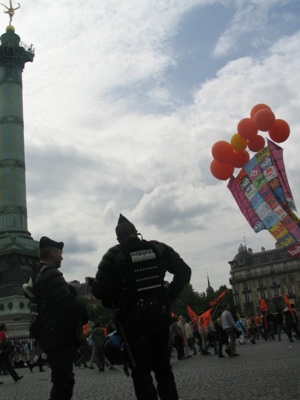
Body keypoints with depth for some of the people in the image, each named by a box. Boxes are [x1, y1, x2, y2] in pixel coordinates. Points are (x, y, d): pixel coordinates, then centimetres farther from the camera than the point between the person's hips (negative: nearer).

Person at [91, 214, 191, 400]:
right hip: (159, 314, 3)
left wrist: (115, 303, 8)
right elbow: (184, 272, 5)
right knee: (163, 366, 15)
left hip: (133, 318, -3)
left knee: (141, 370, 3)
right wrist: (169, 296, 9)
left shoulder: (114, 255, -4)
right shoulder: (159, 248, 5)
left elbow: (99, 290, -10)